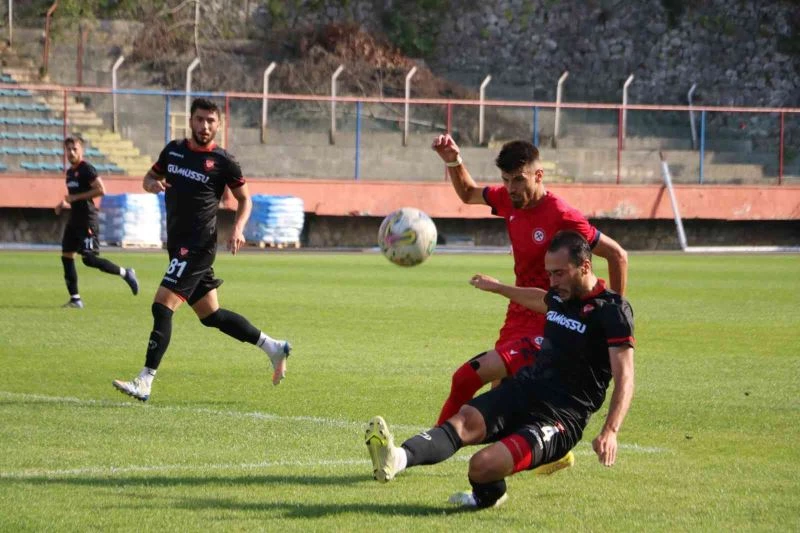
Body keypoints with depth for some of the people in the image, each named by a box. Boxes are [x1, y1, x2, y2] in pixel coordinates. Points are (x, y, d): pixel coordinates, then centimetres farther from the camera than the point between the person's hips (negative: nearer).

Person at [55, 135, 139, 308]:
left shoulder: (86, 169, -11)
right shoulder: (70, 172, 17)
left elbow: (101, 190, -20)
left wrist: (75, 197, -18)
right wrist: (64, 204, 10)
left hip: (87, 219, -9)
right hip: (74, 218, 9)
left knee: (89, 259, -15)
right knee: (66, 256, 3)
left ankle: (125, 273, 1)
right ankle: (75, 299, 7)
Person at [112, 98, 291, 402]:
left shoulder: (223, 162, -5)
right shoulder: (173, 150, 11)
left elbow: (245, 199, 5)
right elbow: (151, 177, 22)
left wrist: (237, 230, -12)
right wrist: (152, 183, -2)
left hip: (197, 247, -7)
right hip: (179, 245, 7)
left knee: (162, 306, -16)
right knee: (211, 315, 14)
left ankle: (144, 383, -17)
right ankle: (274, 347, 27)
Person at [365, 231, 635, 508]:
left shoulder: (612, 310, -12)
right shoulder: (560, 296, 13)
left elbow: (625, 377, -19)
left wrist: (610, 431, -33)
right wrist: (497, 287, 56)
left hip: (560, 419, -7)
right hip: (522, 389, 7)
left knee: (483, 465, -28)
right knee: (464, 420, -25)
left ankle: (487, 496, 6)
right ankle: (398, 459, -48)